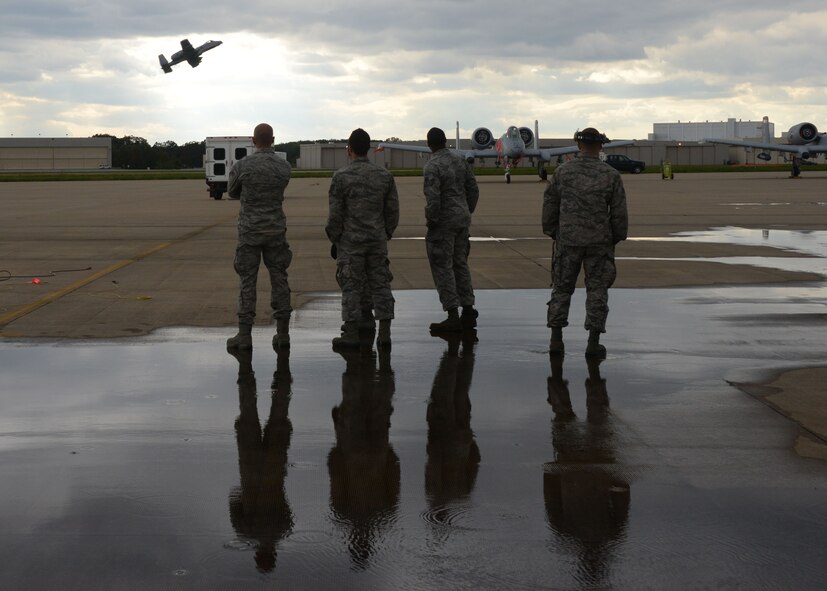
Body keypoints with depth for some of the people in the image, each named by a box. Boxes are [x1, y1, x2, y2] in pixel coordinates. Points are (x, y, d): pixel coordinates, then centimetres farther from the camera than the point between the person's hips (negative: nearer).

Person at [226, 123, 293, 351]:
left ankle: (244, 335, 1)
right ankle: (282, 333, 8)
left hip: (250, 230, -2)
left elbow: (232, 192, 8)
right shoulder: (284, 167, -2)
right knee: (279, 279, 8)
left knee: (247, 281, 2)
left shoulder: (241, 166, -9)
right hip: (276, 229, 2)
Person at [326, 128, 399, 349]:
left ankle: (351, 334, 4)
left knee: (351, 287, 1)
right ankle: (384, 333, 7)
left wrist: (334, 240, 4)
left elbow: (335, 214, -7)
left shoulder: (341, 176, -8)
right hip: (378, 240, 4)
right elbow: (393, 211, 7)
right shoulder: (384, 175, 4)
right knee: (380, 284, 7)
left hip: (350, 241, -3)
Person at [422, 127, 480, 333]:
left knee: (443, 268, -1)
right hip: (462, 219, 7)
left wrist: (430, 221, -8)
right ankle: (468, 311, 18)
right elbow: (473, 190, 10)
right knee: (460, 264, 16)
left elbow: (433, 199, -22)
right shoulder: (461, 161, 7)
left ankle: (453, 317, -3)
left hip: (443, 222, -7)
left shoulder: (432, 167, -15)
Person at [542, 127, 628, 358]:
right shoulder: (611, 175, -5)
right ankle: (593, 343, 4)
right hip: (599, 241, -1)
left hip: (568, 239, 1)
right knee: (597, 290, 6)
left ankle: (556, 339, 9)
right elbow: (619, 212, -3)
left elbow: (549, 205, 2)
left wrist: (552, 232, 15)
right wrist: (617, 237, 11)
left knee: (562, 288, 11)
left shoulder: (563, 171, -3)